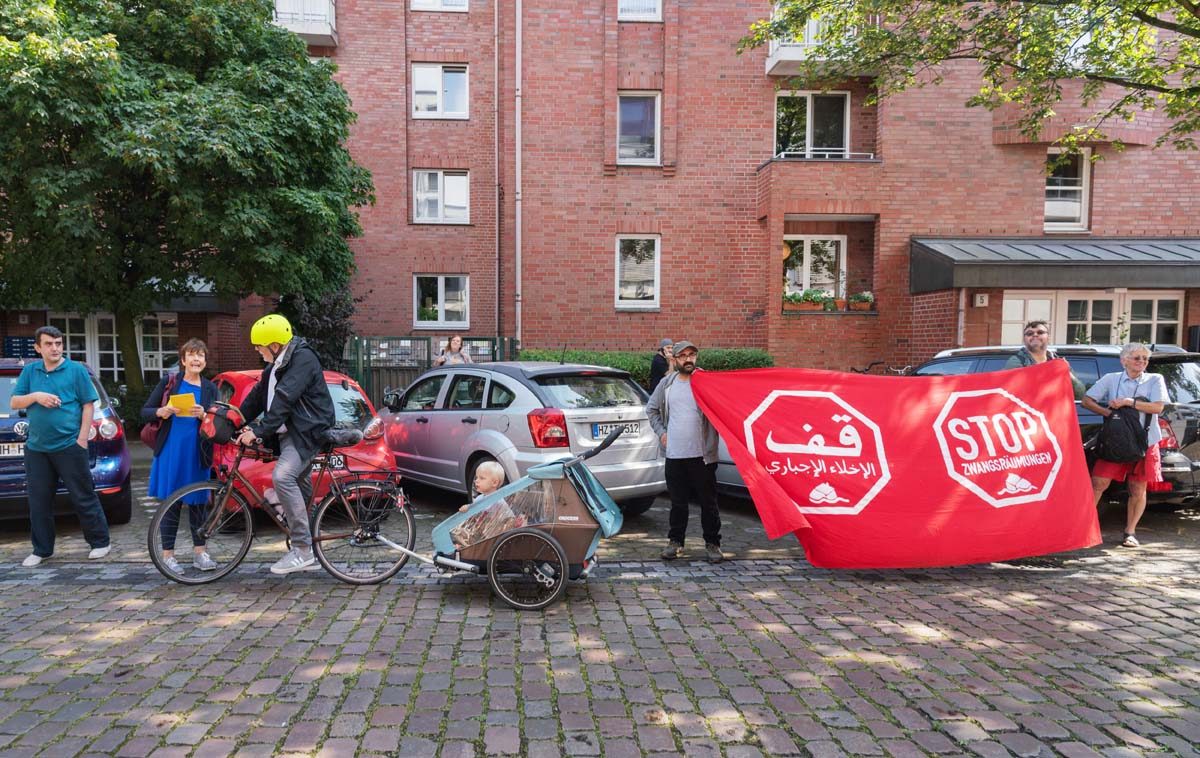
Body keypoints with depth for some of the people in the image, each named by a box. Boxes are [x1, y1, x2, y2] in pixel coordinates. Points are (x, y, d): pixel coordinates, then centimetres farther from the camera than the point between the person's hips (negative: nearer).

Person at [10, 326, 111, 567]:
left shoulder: (76, 370, -2)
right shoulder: (29, 371, 9)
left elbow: (88, 405, -3)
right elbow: (14, 403, 9)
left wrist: (82, 438, -10)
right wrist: (35, 396, -13)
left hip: (69, 446, -4)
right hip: (36, 448, 4)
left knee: (83, 498, 1)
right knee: (39, 501, 10)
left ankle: (100, 542, 12)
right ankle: (42, 549, 22)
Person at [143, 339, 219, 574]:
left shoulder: (210, 388, 9)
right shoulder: (169, 382, 4)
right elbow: (145, 412, 5)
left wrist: (203, 415, -15)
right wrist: (162, 412, -15)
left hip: (198, 452, 2)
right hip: (171, 449, -2)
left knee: (197, 502, 8)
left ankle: (199, 551, 18)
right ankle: (168, 554, 12)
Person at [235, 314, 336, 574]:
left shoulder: (303, 358, -16)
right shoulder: (276, 364, 16)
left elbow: (284, 399, -25)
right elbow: (257, 396, 17)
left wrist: (258, 431, -29)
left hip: (307, 431, -10)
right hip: (288, 432, 10)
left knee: (282, 477, -27)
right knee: (300, 487, 13)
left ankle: (302, 550, -23)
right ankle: (306, 553, 22)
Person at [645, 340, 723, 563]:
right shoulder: (666, 383, 9)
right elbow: (652, 409, 21)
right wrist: (661, 432, 12)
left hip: (702, 454, -3)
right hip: (674, 454, 3)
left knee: (708, 502, 5)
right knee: (677, 502, 13)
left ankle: (712, 543, 17)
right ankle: (675, 541, 26)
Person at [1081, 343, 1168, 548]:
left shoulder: (1155, 380, 5)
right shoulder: (1111, 379, 5)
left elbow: (1158, 407, -8)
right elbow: (1087, 400, 3)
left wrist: (1128, 402, -15)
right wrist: (1107, 412, -12)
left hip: (1144, 443, 1)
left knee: (1138, 490, 5)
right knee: (1098, 483, -8)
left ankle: (1130, 532, 15)